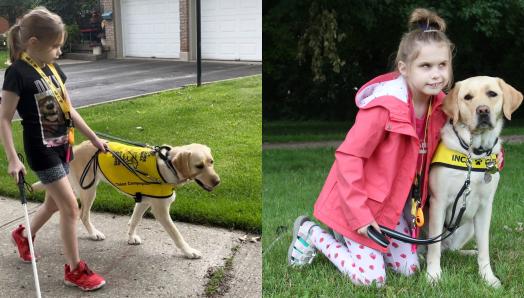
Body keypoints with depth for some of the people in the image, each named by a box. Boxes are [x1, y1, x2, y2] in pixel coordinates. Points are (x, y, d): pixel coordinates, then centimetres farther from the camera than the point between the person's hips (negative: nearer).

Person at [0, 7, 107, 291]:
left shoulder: (53, 69, 6)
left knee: (54, 203, 20)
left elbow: (68, 109, 13)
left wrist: (93, 138, 14)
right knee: (70, 206, -6)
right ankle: (74, 270, 8)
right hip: (41, 150, -8)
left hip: (62, 147, 8)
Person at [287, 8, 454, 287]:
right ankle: (310, 233, 13)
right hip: (363, 201, -7)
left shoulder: (438, 104, -5)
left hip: (394, 201, 7)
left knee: (409, 269, 10)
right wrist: (359, 214, -24)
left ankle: (351, 237, 28)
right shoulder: (384, 106, -28)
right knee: (372, 278, -5)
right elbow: (348, 156, -26)